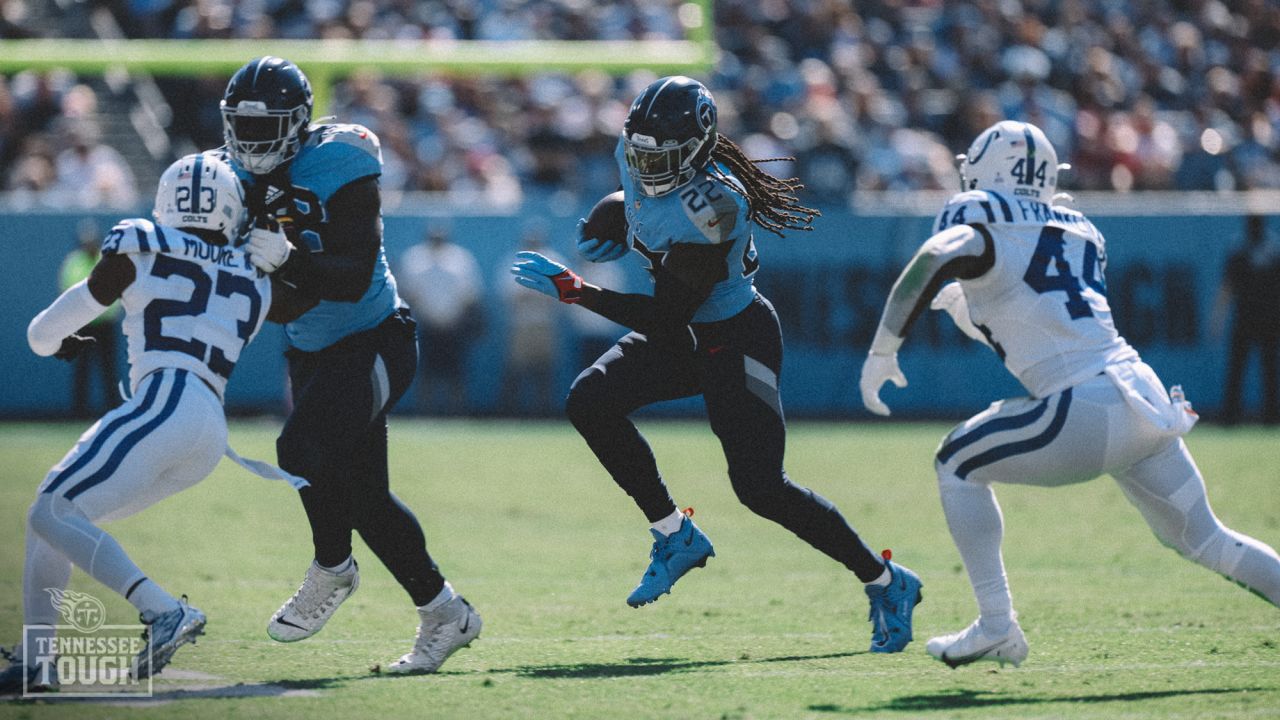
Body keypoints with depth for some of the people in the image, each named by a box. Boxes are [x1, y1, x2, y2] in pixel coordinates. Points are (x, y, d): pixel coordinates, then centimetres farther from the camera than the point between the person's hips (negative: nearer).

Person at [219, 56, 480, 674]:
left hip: (374, 343, -8)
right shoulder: (239, 176, 1)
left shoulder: (338, 171, -19)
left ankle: (332, 569, -2)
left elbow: (354, 279, -27)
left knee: (302, 449, -27)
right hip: (312, 354, 8)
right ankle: (444, 613, 19)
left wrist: (288, 260, -41)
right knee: (362, 495, 7)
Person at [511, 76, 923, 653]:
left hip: (735, 341, -8)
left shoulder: (709, 209, -33)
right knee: (589, 402, -10)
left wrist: (574, 291, -29)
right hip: (684, 339, 9)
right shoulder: (640, 152, -8)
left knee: (759, 486, -14)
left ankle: (887, 583, 3)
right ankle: (676, 536, 3)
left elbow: (665, 321, -30)